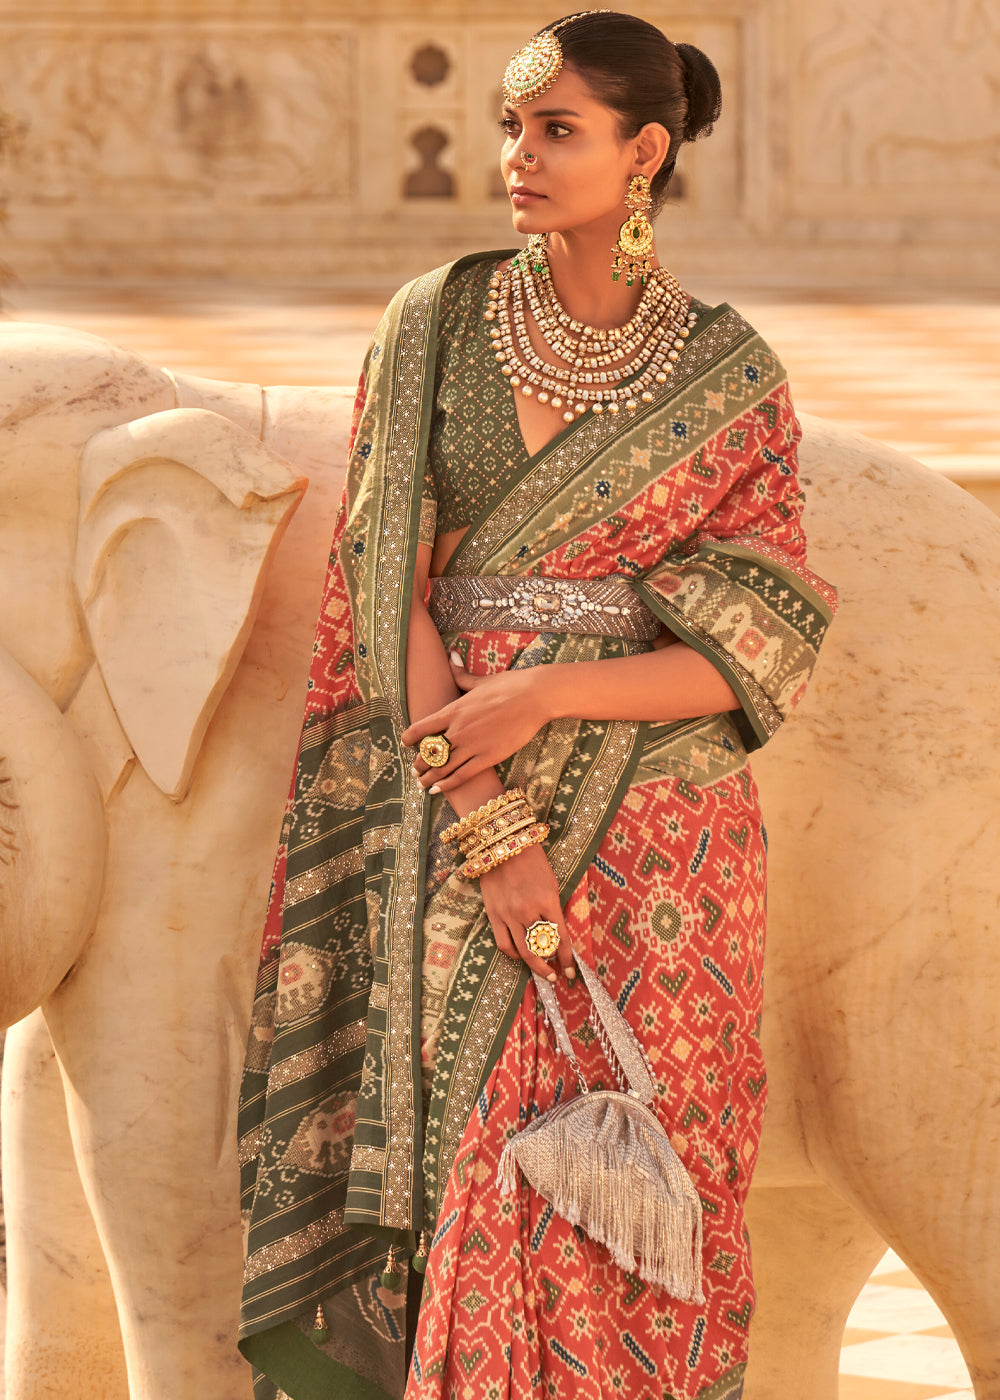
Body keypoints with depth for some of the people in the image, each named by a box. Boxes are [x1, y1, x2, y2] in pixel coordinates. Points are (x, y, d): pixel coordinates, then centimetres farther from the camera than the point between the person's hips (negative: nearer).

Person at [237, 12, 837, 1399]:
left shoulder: (731, 381, 0)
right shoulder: (436, 325, 2)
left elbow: (755, 655, -5)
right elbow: (391, 594, -4)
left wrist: (547, 695, -19)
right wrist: (492, 834, -14)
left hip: (651, 835, -1)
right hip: (450, 826, 1)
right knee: (460, 1192, -1)